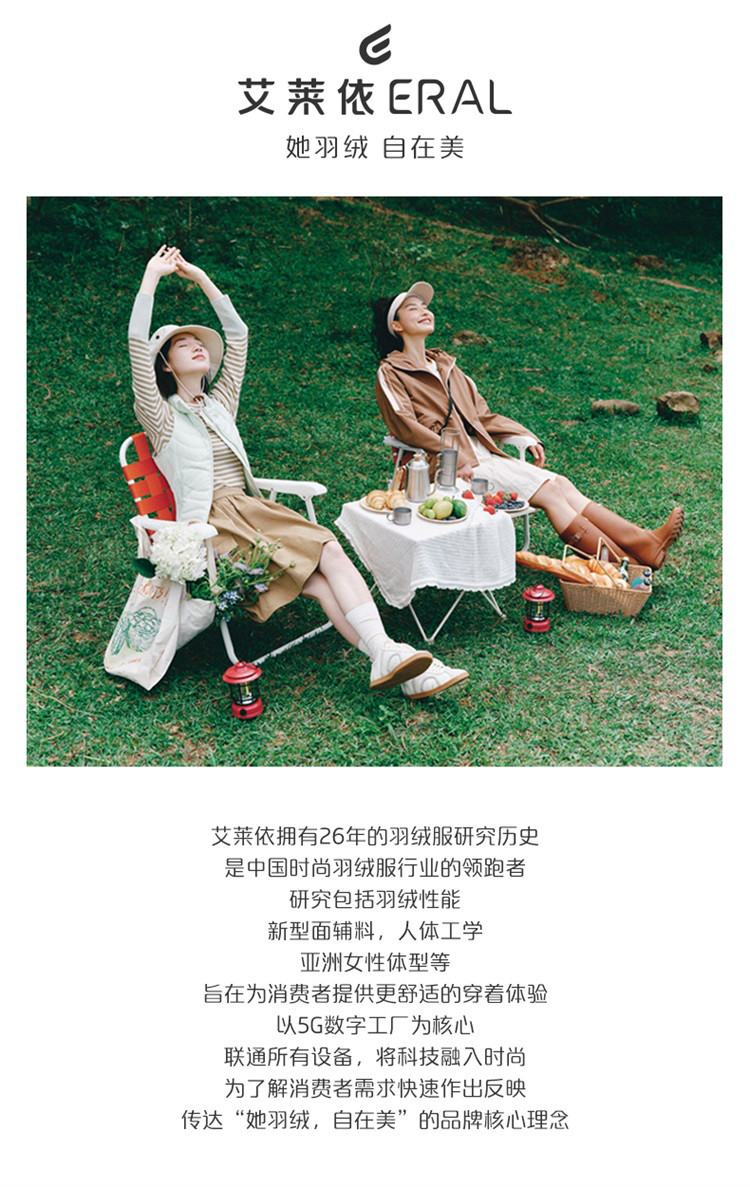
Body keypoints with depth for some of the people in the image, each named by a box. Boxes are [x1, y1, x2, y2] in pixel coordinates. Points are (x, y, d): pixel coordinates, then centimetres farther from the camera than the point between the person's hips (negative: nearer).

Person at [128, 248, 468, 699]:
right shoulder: (161, 417, 5)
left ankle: (386, 654, -36)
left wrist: (202, 278, 19)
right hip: (213, 526, -5)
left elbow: (237, 335, 22)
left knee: (330, 552, -23)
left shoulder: (219, 403, 22)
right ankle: (385, 656, -31)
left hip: (254, 510, 6)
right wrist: (151, 278, -4)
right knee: (315, 581, -26)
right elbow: (138, 344, -8)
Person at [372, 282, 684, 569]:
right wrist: (456, 458, -21)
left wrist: (527, 438, 9)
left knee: (560, 485, -14)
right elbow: (407, 427, -12)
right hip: (446, 467, -7)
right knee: (549, 492, -20)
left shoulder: (445, 365, 25)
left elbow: (483, 416, 23)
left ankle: (640, 543, -23)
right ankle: (621, 561, -24)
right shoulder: (390, 373, 2)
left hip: (482, 455, 7)